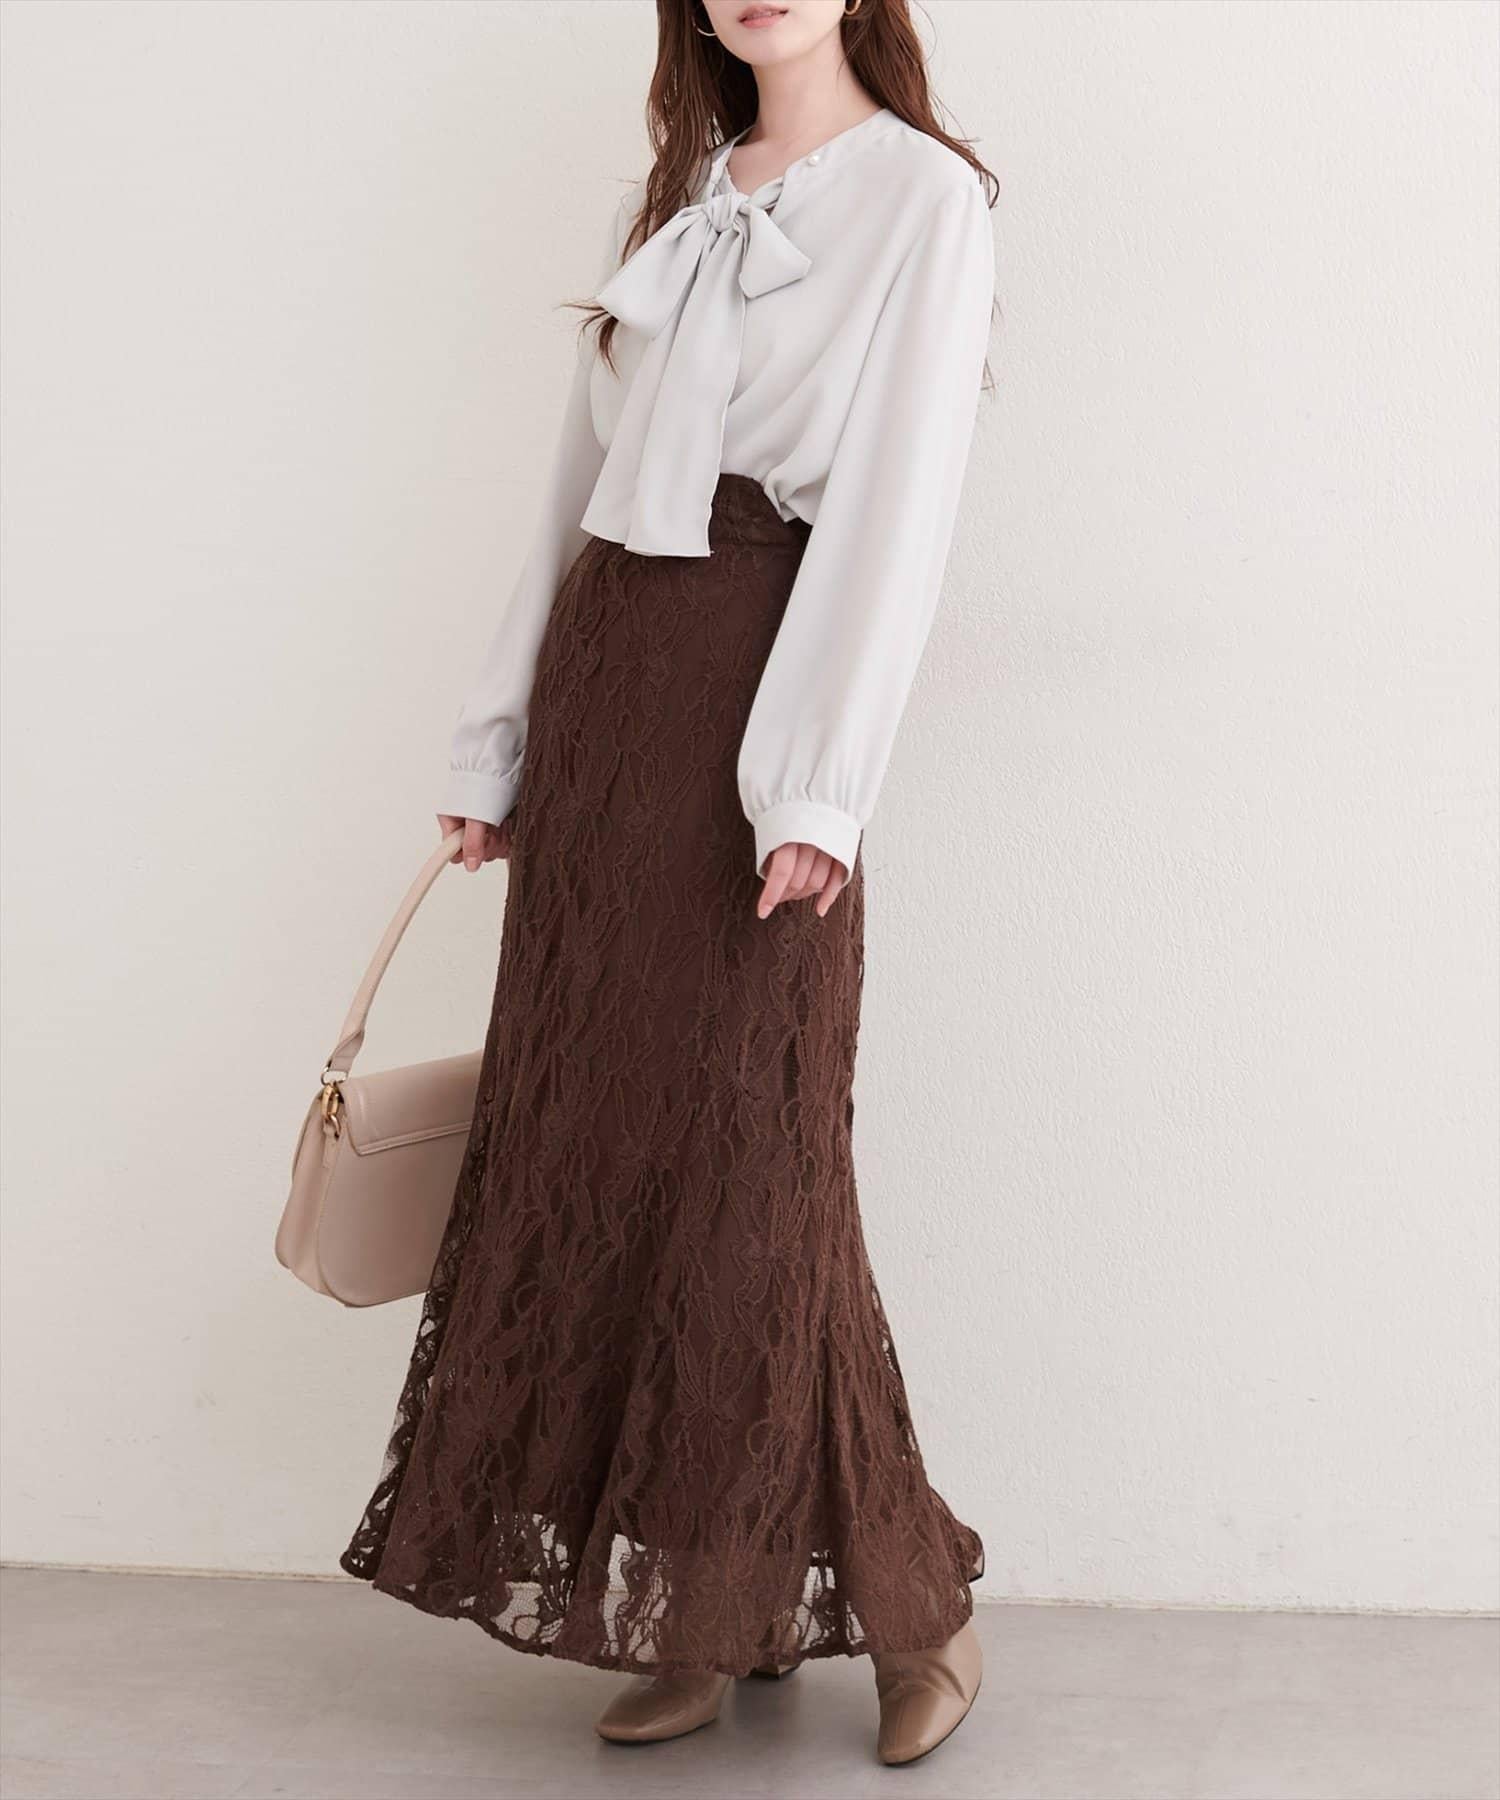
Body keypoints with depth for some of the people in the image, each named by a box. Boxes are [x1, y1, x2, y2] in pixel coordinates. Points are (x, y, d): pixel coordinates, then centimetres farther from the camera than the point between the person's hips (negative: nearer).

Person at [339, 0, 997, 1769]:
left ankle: (905, 1605, 12)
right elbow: (579, 481, 17)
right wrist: (494, 741, 15)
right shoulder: (664, 205, 18)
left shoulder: (922, 195, 0)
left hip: (759, 682, -6)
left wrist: (820, 784, -19)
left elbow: (899, 502, -10)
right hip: (605, 688, 6)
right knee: (588, 1143, 5)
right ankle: (700, 1614, 17)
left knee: (747, 1164, -6)